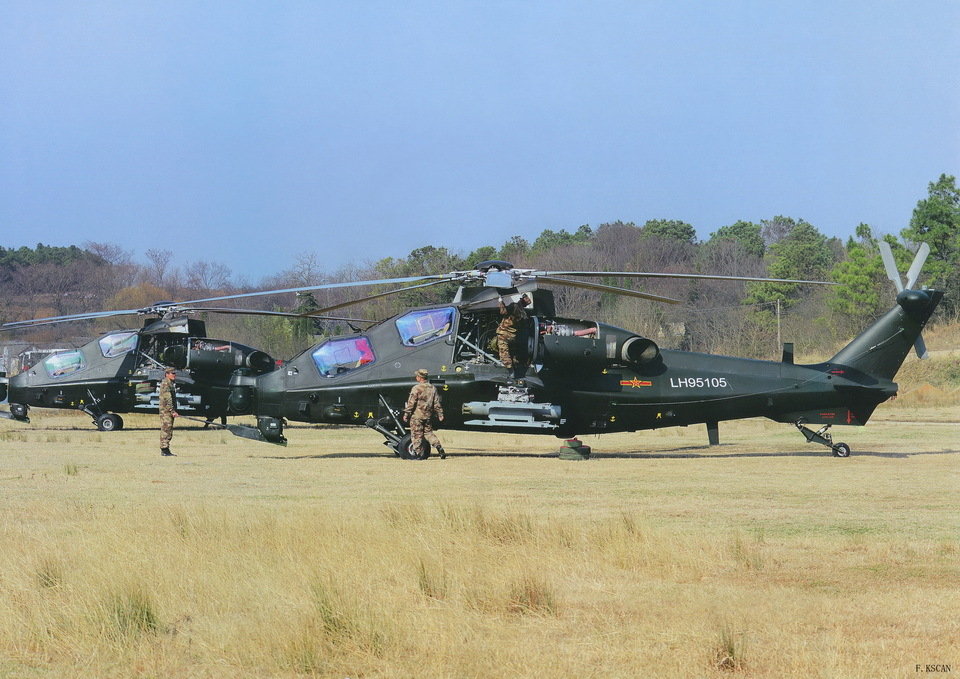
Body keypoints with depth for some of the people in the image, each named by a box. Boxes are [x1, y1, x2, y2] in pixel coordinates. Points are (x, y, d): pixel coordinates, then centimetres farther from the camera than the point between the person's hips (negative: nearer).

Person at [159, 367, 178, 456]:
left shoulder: (171, 384, 19)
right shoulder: (165, 384, -13)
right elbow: (167, 399, -20)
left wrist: (174, 411, 22)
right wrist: (172, 411, -24)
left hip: (170, 411, 10)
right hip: (166, 410, -10)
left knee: (169, 431, 11)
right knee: (166, 429, -11)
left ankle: (166, 450, 14)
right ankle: (164, 450, -12)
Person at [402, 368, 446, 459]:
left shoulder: (416, 388, -12)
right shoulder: (432, 388, 6)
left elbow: (411, 403, -13)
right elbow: (437, 403, 9)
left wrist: (406, 414, -7)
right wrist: (440, 414, 14)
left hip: (417, 415, -6)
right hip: (428, 416, 6)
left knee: (416, 435, 2)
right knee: (429, 433, 17)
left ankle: (418, 453, 3)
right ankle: (440, 448, 4)